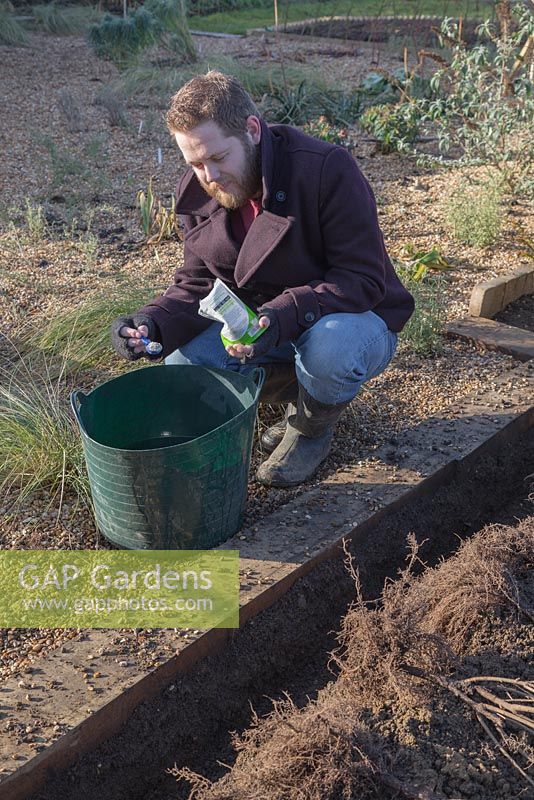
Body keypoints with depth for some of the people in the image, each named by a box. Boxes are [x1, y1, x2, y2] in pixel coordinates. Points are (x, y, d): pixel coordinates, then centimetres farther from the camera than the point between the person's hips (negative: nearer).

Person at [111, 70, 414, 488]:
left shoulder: (327, 169, -24)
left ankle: (313, 427, -2)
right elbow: (198, 283, 0)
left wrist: (284, 316, -40)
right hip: (260, 324, 5)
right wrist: (155, 322, -22)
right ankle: (304, 392, 8)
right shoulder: (198, 192, -4)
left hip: (355, 317, -5)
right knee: (182, 365, -16)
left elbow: (364, 278, -25)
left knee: (330, 347, -40)